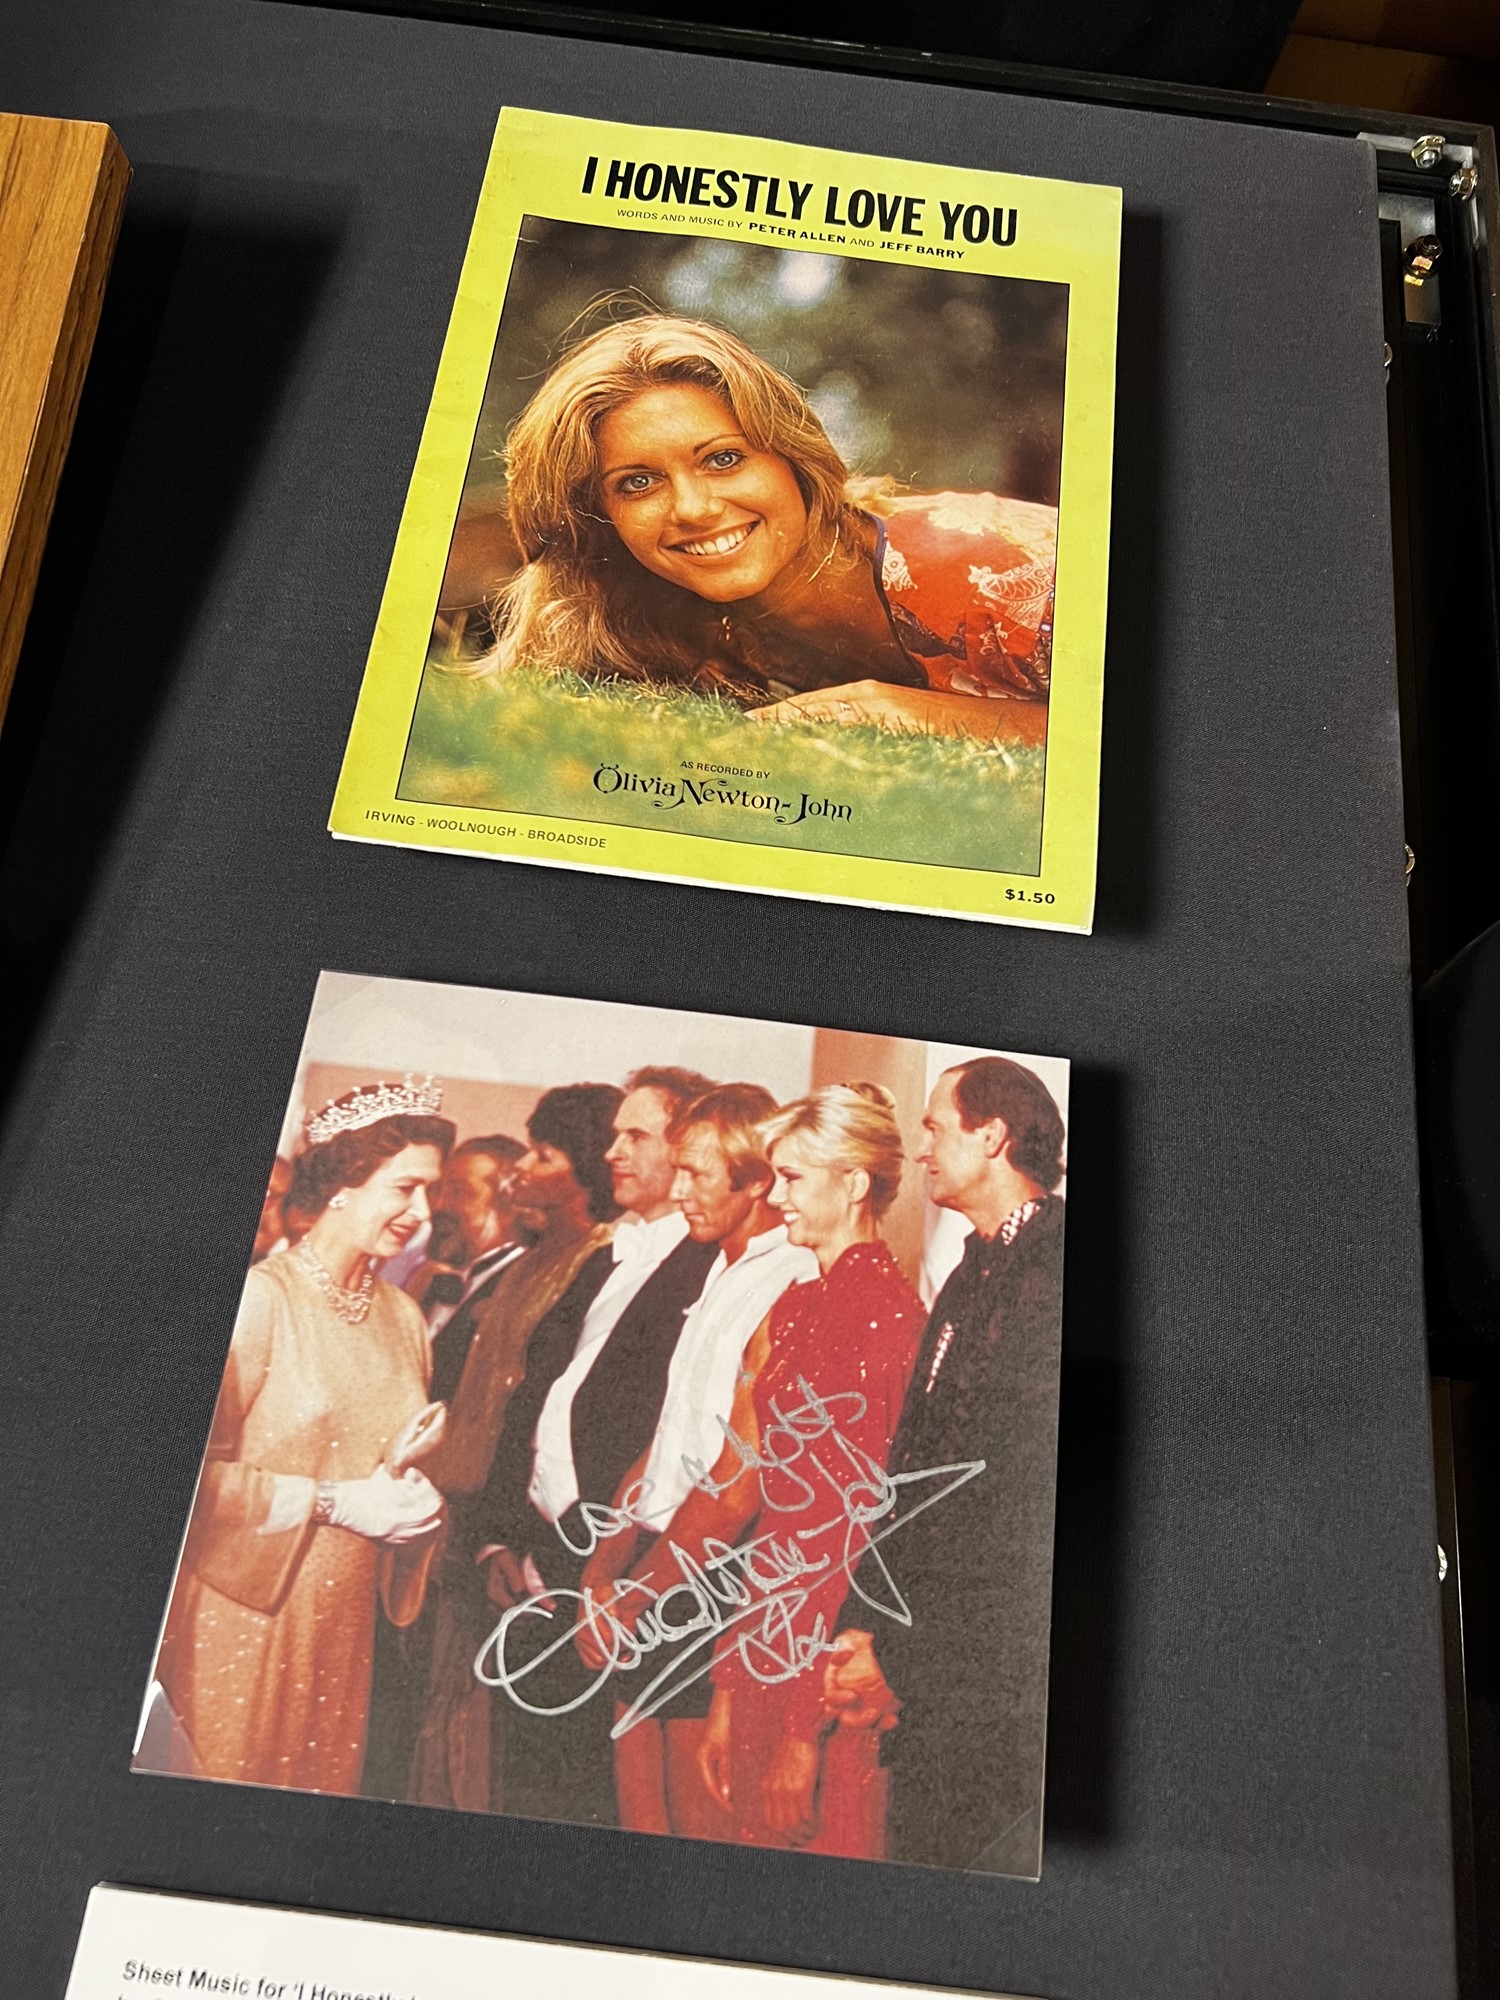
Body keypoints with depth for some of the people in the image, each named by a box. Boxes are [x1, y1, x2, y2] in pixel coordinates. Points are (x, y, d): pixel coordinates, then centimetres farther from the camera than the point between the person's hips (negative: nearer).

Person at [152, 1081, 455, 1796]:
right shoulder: (260, 1296, -14)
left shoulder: (403, 1316, 6)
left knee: (325, 1780, 15)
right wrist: (334, 1503, -15)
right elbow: (196, 1474, -16)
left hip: (346, 1621, 6)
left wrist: (405, 1481, -4)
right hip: (245, 1611, -5)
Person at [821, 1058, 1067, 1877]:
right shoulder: (972, 1277, 12)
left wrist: (903, 1659, -15)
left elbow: (1026, 1508, -21)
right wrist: (863, 1625, 5)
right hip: (932, 1685, 8)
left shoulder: (1051, 1278, -18)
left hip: (999, 1688, -8)